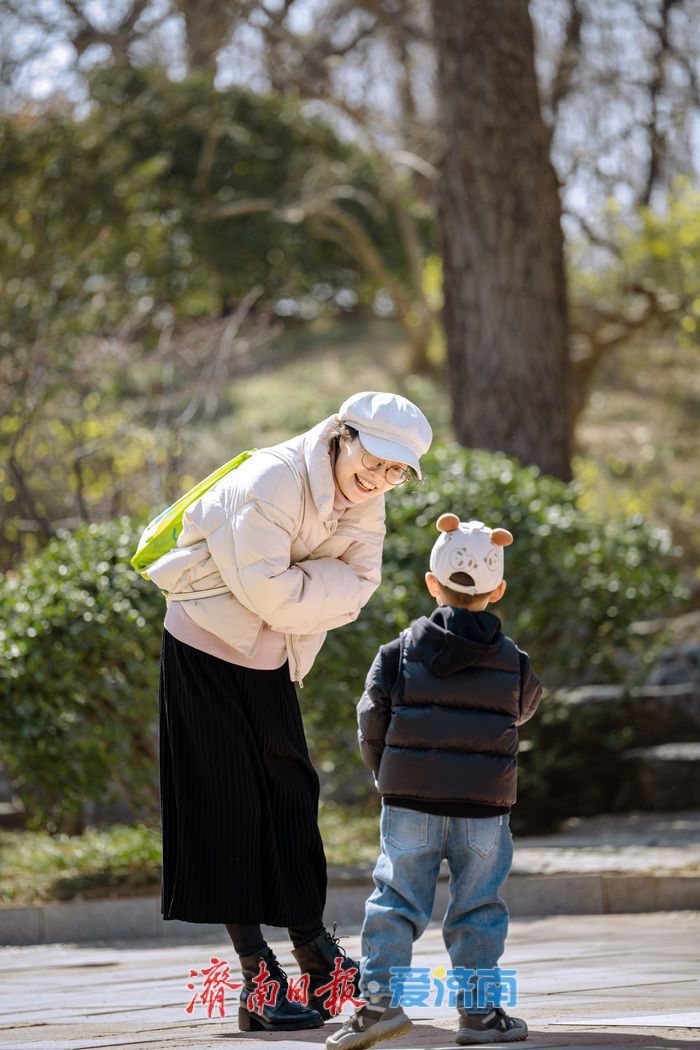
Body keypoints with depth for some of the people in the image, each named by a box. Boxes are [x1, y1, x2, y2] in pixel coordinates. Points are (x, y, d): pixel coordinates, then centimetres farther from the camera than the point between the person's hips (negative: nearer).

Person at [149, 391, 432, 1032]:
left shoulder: (366, 503, 2)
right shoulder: (274, 480, -23)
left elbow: (358, 588, -5)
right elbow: (265, 585, -29)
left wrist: (299, 587, -19)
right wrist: (328, 581, -15)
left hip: (268, 663, 7)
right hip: (208, 647, -7)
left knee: (292, 797, 11)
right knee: (230, 806, -3)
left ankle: (313, 950, 22)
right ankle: (259, 980, 0)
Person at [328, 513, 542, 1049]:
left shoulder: (401, 651, 0)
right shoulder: (513, 662, 2)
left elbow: (372, 722, 2)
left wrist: (387, 776, 19)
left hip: (409, 805, 0)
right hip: (485, 806, 0)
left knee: (395, 901, 3)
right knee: (478, 909, 7)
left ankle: (379, 998, -8)